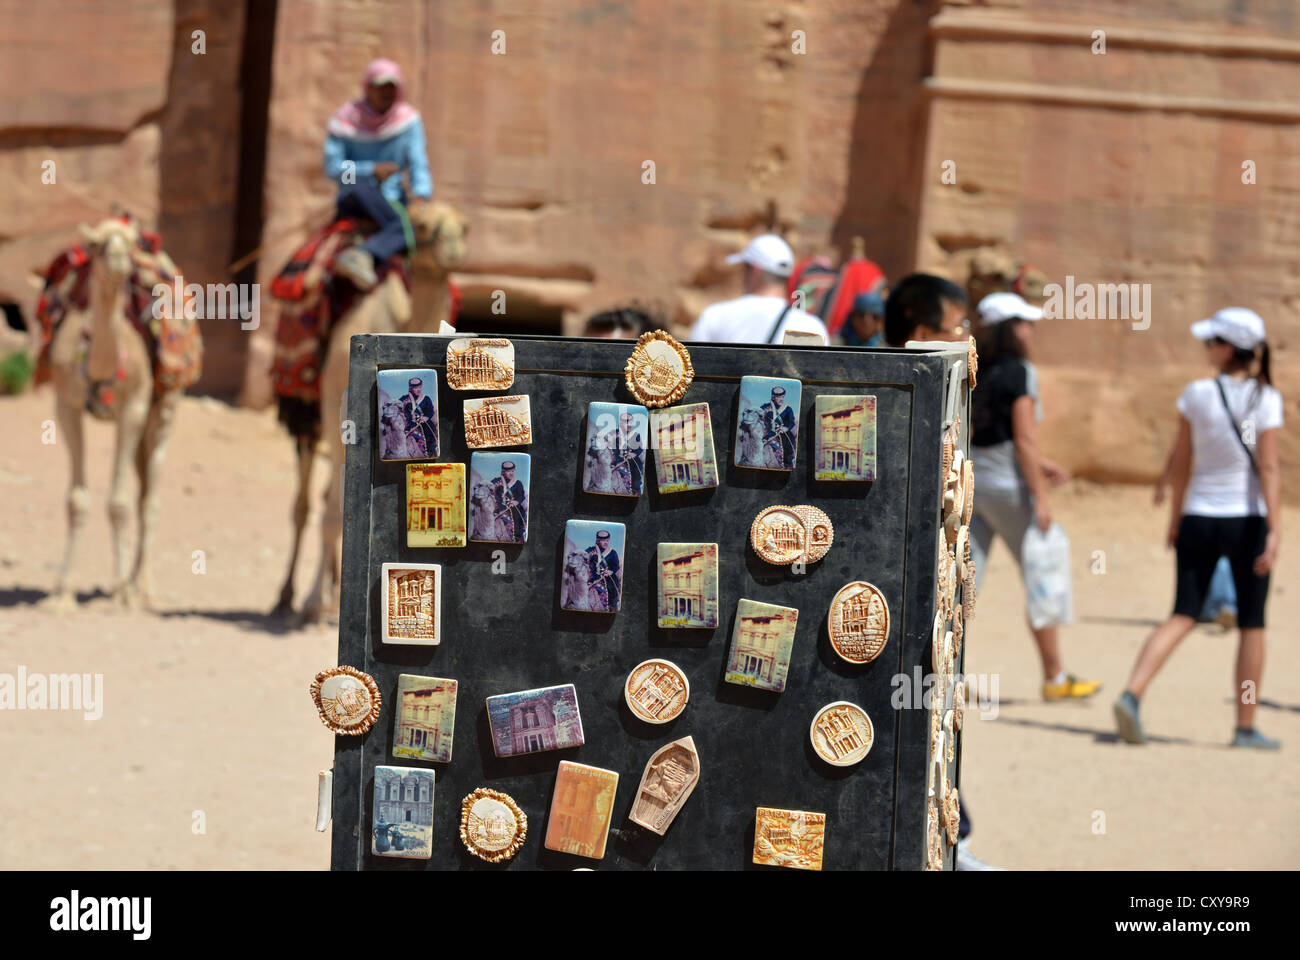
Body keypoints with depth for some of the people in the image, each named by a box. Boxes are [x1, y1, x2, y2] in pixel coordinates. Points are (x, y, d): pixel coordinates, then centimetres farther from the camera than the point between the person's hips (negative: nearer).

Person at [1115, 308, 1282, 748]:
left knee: (1182, 615, 6)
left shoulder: (1196, 394, -3)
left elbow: (1182, 463, 3)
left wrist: (1175, 519, 13)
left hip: (1198, 518, 2)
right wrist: (1275, 530, -14)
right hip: (1246, 520, -2)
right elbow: (1269, 467, -13)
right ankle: (1246, 726, 11)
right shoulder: (1265, 398, -8)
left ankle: (1132, 693, -14)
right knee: (1251, 625, 9)